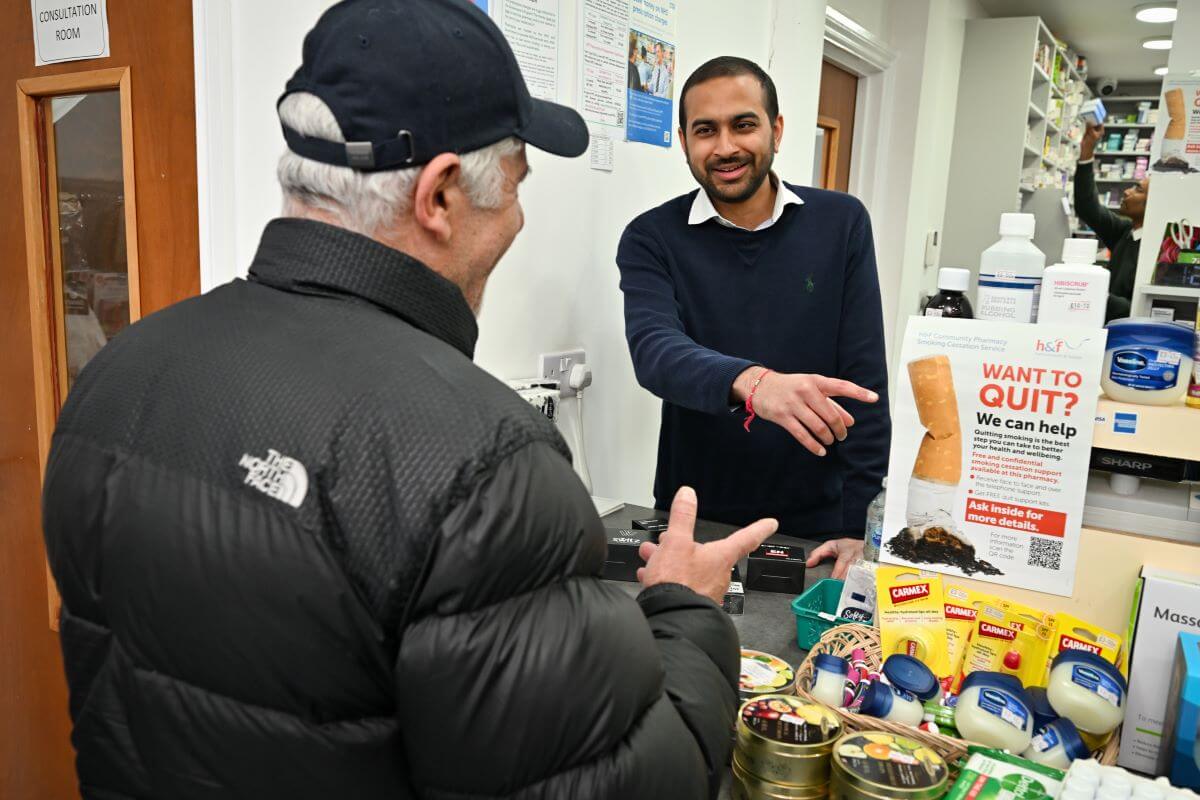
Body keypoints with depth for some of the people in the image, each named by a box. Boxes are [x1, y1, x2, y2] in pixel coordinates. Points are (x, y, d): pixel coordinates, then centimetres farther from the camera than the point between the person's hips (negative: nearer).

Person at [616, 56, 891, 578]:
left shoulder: (841, 224, -2)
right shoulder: (652, 239, -5)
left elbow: (865, 378, -6)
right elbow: (654, 351, -23)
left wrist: (859, 525, -12)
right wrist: (750, 383, -43)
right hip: (692, 520, 0)